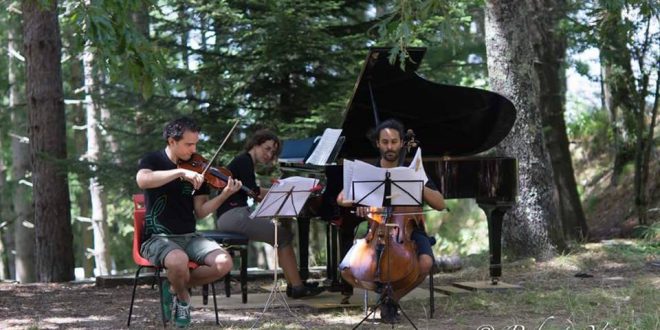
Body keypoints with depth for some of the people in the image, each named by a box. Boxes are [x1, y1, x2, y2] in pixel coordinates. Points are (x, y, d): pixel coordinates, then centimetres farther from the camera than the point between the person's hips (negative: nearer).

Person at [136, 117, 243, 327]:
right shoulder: (153, 161, -1)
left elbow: (200, 212, 3)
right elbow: (142, 180, -27)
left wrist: (225, 195, -13)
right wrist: (180, 172, -32)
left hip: (189, 237, 5)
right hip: (158, 238, -5)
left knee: (224, 263, -22)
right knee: (179, 261, -38)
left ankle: (175, 287, 2)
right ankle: (183, 297, -3)